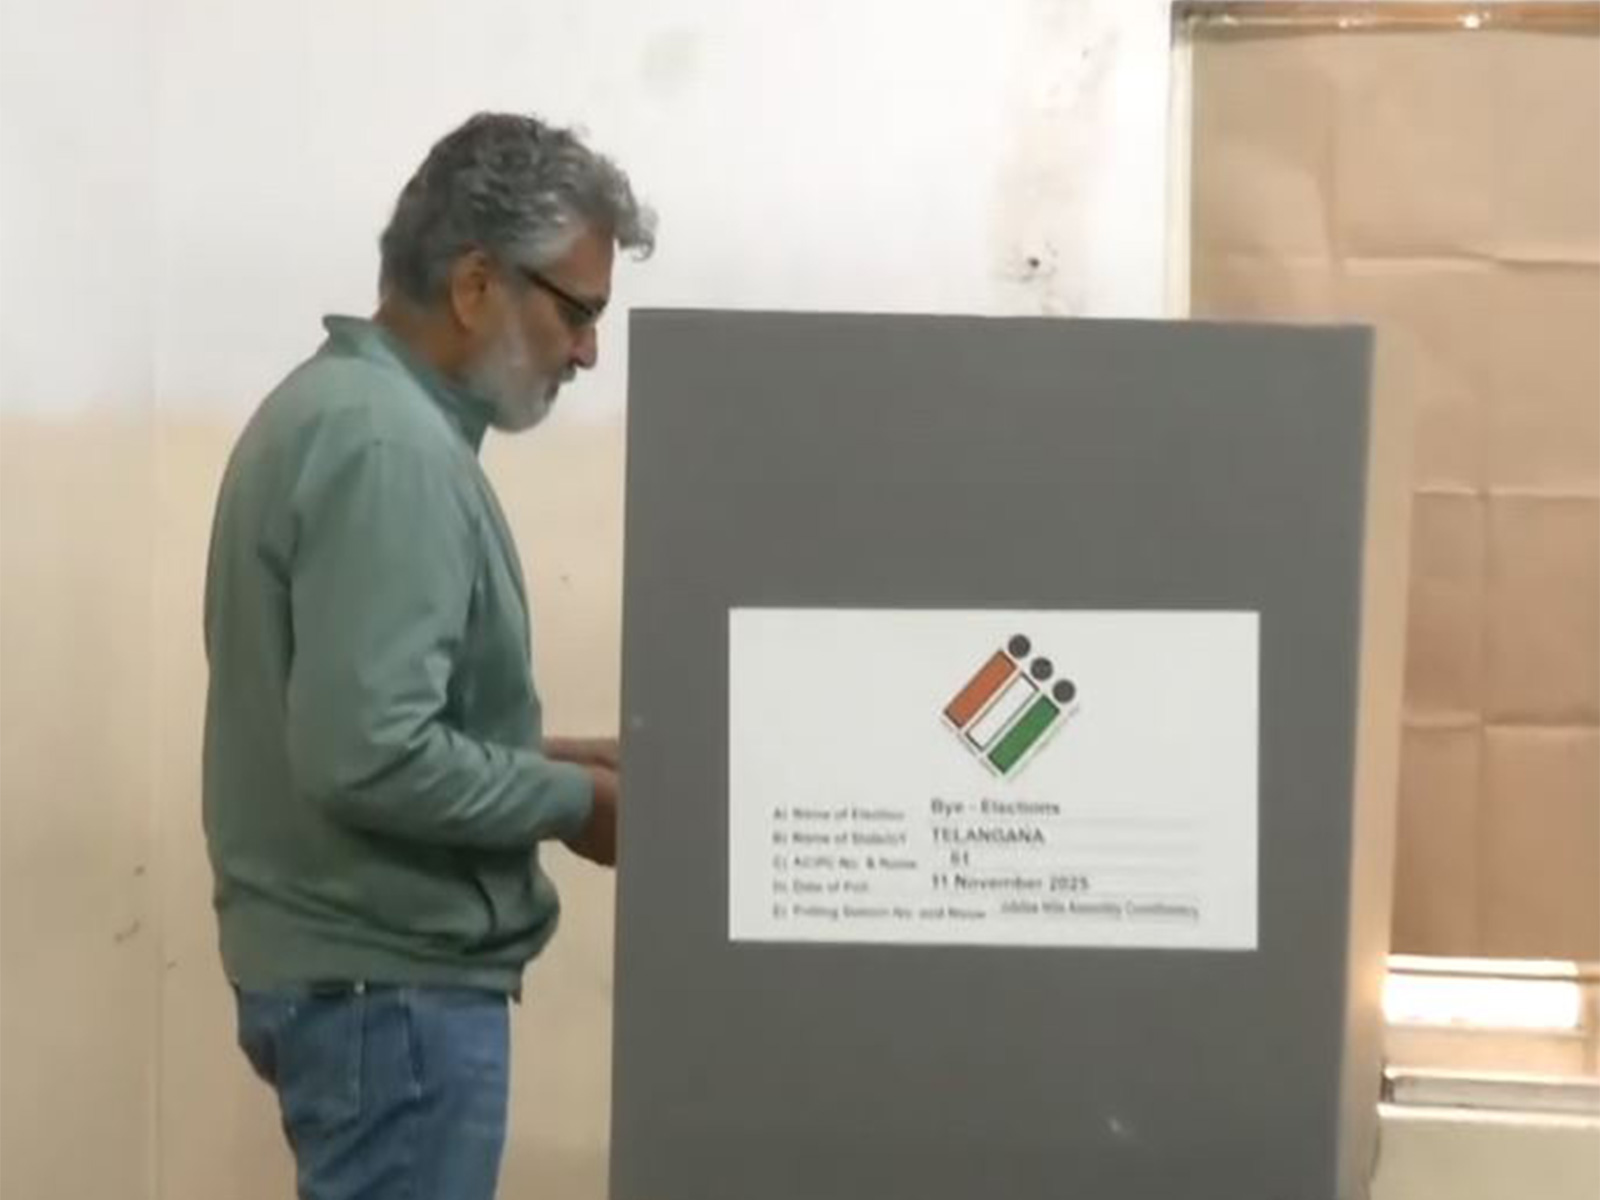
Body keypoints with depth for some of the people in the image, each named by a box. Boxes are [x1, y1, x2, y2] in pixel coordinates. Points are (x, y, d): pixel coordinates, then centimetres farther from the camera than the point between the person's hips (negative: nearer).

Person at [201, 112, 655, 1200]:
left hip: (356, 963, 10)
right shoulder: (387, 445, -20)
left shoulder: (333, 403, 12)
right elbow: (370, 758, -27)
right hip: (389, 983, -10)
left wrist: (539, 757, 9)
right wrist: (574, 801, -14)